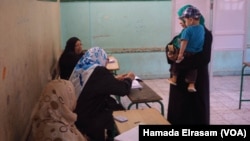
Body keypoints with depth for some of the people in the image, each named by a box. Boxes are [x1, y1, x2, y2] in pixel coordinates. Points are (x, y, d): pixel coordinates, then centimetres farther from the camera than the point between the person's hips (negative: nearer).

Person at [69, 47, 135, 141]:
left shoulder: (80, 68, 2)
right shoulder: (99, 72, -22)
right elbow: (123, 89, -14)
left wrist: (115, 79, 22)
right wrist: (128, 79, 6)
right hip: (88, 122, -8)